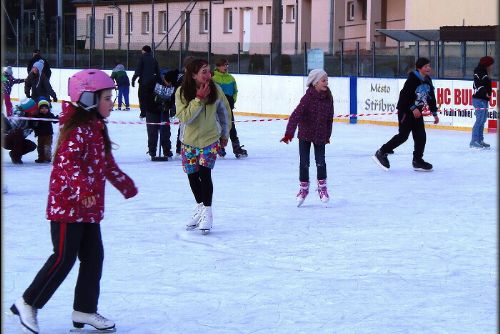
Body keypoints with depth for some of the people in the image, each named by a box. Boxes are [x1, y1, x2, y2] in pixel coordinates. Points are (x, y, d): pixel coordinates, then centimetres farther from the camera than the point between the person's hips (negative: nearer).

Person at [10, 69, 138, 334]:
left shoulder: (97, 129, 14)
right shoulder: (77, 129, -17)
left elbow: (107, 165, 26)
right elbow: (67, 162, -28)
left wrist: (125, 184, 35)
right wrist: (82, 189, -40)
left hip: (89, 208, 10)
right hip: (67, 204, -10)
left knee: (94, 257, 9)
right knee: (64, 258, -6)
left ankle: (84, 310, 18)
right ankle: (28, 304, 7)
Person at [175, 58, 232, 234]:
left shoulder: (216, 90, -13)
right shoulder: (182, 92, -16)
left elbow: (225, 112, 4)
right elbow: (184, 117, -25)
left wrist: (225, 135, 14)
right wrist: (199, 99, -31)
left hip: (210, 139, -1)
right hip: (189, 141, 1)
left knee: (204, 173, -15)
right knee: (192, 176, 10)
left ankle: (207, 212, -3)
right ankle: (200, 207, 34)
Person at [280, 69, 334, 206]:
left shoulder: (328, 97, -6)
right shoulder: (308, 97, -20)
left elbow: (329, 117, 6)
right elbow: (296, 115, -27)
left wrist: (327, 135, 11)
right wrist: (289, 133, -34)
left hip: (320, 135, 3)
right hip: (305, 133, -3)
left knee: (321, 161, 1)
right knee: (304, 162, 3)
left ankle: (322, 186, 20)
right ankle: (304, 188, 19)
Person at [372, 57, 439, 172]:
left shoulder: (428, 81, 8)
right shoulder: (412, 79, -18)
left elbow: (431, 98, 15)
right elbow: (404, 95, -22)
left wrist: (434, 113, 13)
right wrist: (413, 108, -24)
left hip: (417, 111, 8)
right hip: (405, 110, -8)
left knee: (420, 136, 3)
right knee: (403, 135, -11)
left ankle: (418, 160, 10)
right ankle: (381, 153, -1)